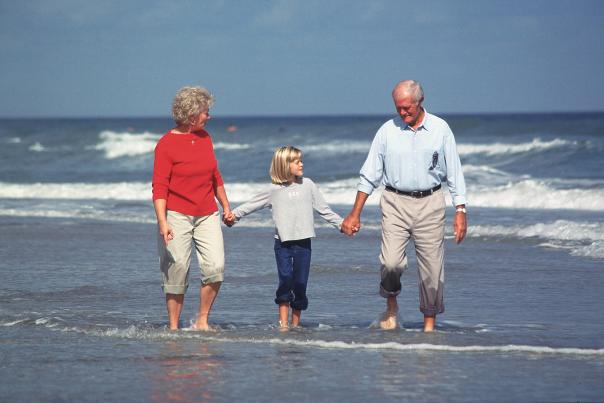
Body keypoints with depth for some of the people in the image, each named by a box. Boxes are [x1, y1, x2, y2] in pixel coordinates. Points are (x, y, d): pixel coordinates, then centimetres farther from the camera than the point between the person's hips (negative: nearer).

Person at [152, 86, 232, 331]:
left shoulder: (204, 137, 8)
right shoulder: (167, 144, -10)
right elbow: (159, 187, -12)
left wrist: (226, 206, 24)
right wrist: (162, 223, -20)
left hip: (207, 216, 5)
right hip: (177, 216, -5)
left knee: (216, 267, -9)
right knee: (177, 272, -2)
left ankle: (202, 321, 4)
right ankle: (173, 328, 9)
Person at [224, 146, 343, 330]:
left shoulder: (308, 185, 8)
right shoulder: (274, 190, 4)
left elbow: (323, 209, 14)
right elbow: (252, 204, 9)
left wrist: (342, 224, 9)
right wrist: (234, 214, -4)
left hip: (303, 241, 1)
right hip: (283, 241, -1)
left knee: (300, 283, 0)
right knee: (285, 281, -12)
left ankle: (295, 324, 11)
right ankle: (283, 323, -5)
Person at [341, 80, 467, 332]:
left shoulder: (440, 129, 2)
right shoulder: (387, 131, 3)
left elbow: (454, 172, 5)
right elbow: (369, 175, 7)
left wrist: (460, 211, -2)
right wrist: (355, 214, 3)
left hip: (430, 203, 0)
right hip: (395, 203, 0)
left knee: (432, 267, -1)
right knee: (390, 262, -15)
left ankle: (429, 322, 10)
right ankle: (391, 304, 13)